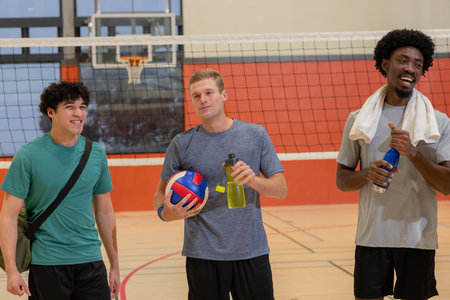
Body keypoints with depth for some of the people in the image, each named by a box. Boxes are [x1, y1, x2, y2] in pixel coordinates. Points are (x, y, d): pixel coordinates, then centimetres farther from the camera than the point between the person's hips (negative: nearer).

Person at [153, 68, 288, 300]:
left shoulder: (256, 135, 3)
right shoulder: (182, 144, 2)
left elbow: (281, 189, 2)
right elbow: (161, 193, 9)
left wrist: (254, 180, -18)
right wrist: (165, 212, -14)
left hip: (252, 252, 1)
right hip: (202, 255, 0)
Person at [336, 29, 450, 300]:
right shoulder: (358, 120, 4)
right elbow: (342, 179, 7)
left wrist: (413, 153, -21)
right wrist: (368, 174, -15)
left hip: (418, 239, 0)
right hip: (372, 237, 0)